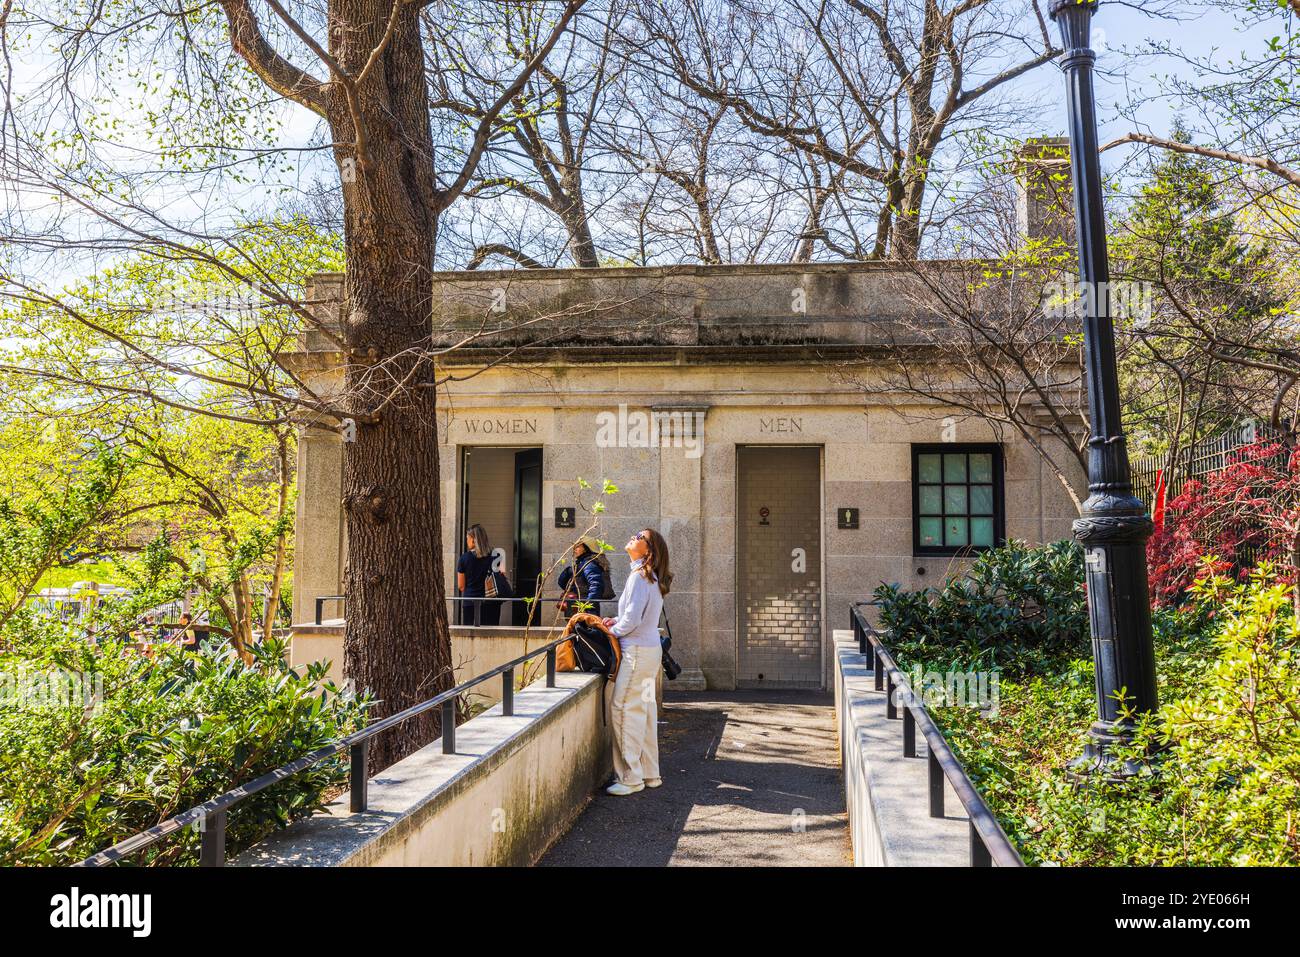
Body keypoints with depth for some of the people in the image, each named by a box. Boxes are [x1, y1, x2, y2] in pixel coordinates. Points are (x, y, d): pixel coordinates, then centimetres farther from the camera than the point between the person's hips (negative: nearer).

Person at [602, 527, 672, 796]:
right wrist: (617, 622, 11)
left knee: (623, 708, -6)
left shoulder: (639, 576, -16)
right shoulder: (651, 577, 14)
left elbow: (632, 619, -19)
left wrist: (613, 631, -2)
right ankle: (650, 774, 21)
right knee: (644, 709, 14)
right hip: (650, 650, 10)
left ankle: (630, 777, -1)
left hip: (638, 652, -10)